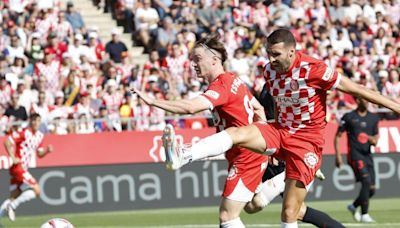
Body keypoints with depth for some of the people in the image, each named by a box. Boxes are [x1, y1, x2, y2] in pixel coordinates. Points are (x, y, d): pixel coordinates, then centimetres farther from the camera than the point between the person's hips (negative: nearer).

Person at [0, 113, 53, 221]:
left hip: (23, 169, 9)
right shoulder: (24, 133, -13)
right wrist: (13, 158, -20)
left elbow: (39, 153, 18)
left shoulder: (39, 136, 12)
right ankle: (12, 206, -9)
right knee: (36, 190, -14)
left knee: (14, 198, 10)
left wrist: (47, 150, -3)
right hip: (18, 167, -9)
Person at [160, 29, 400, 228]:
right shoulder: (270, 71, 1)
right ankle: (182, 156, -40)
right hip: (280, 131, 5)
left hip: (307, 141, -5)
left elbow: (356, 89, -13)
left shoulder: (313, 69, -18)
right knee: (237, 133, -24)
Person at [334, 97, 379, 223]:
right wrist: (338, 156, -5)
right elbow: (337, 136, 3)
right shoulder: (349, 117, -1)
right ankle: (364, 215, -15)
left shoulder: (373, 117, 12)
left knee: (371, 189, 4)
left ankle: (354, 206, 31)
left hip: (367, 154, 6)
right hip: (355, 154, -6)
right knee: (366, 181, -22)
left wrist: (374, 140, -4)